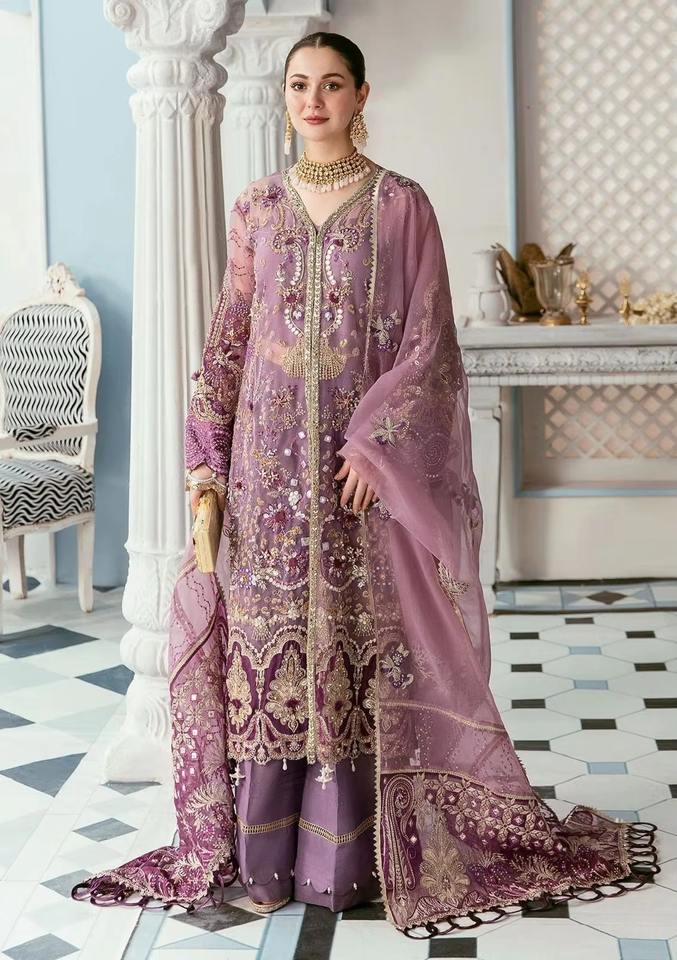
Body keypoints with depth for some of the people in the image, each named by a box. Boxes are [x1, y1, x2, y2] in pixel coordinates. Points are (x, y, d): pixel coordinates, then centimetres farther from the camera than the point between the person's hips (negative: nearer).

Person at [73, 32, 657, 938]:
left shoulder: (402, 205, 1)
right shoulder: (257, 207, 9)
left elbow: (427, 339, -3)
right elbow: (228, 338, 10)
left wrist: (374, 441, -13)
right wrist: (205, 456, 3)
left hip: (364, 456, -2)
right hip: (270, 458, 3)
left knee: (357, 636, 0)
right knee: (267, 633, 2)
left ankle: (350, 853, 11)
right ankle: (268, 856, 12)